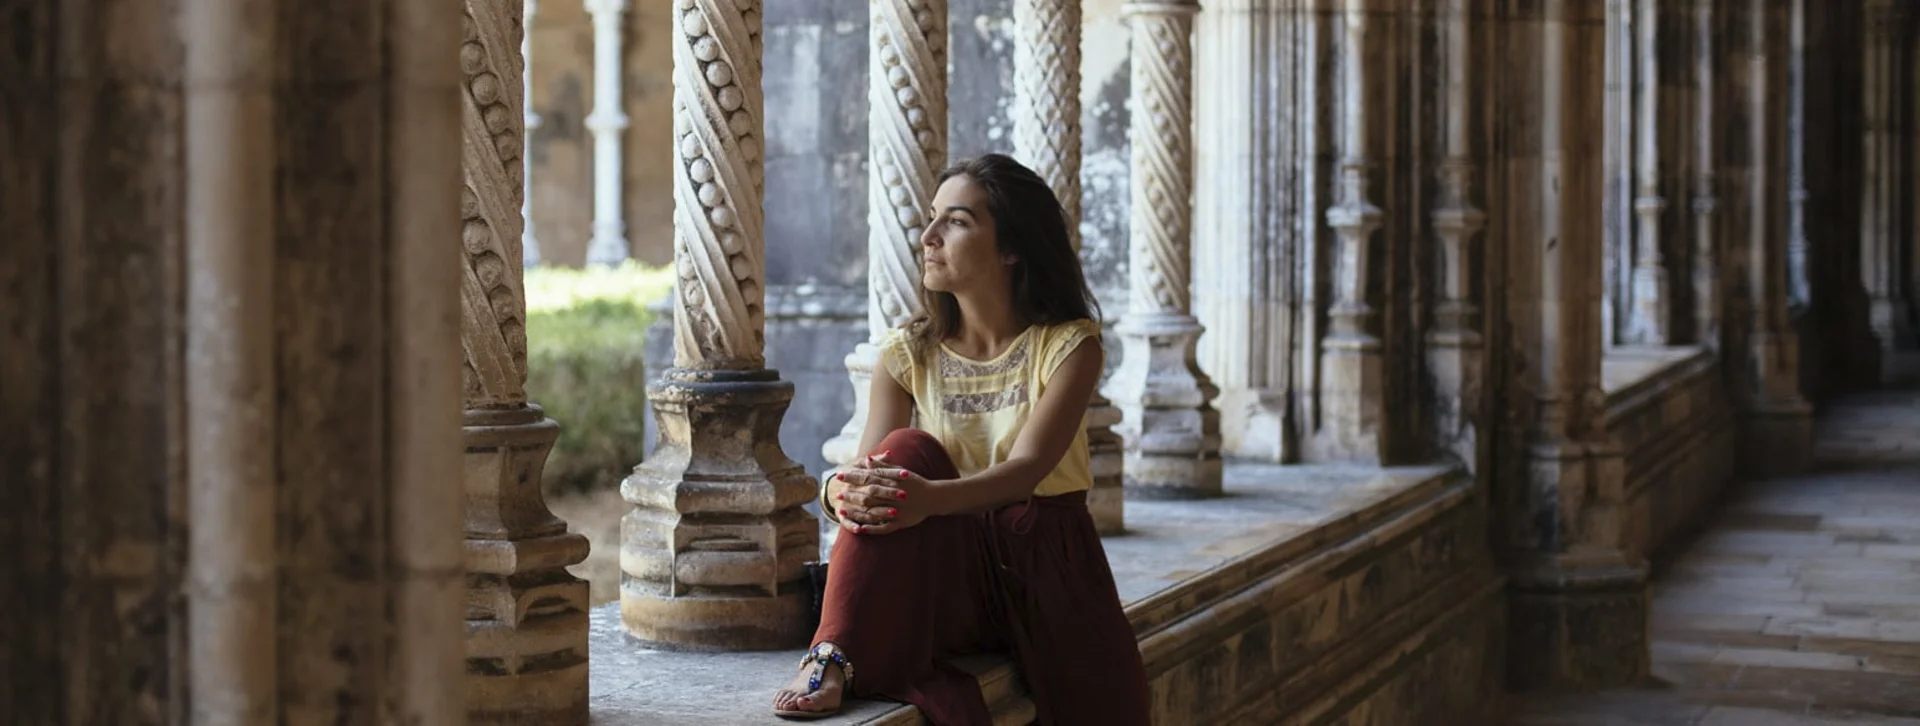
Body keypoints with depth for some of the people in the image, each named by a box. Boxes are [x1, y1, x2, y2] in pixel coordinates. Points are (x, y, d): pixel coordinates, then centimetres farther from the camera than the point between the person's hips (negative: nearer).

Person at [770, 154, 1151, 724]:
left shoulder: (1068, 345, -5)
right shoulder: (909, 353, 3)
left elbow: (1027, 469, -21)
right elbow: (873, 469, -10)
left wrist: (931, 498, -40)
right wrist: (841, 492, -35)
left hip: (1047, 569, 0)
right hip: (949, 571, 0)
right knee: (908, 450, -26)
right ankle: (834, 657, -36)